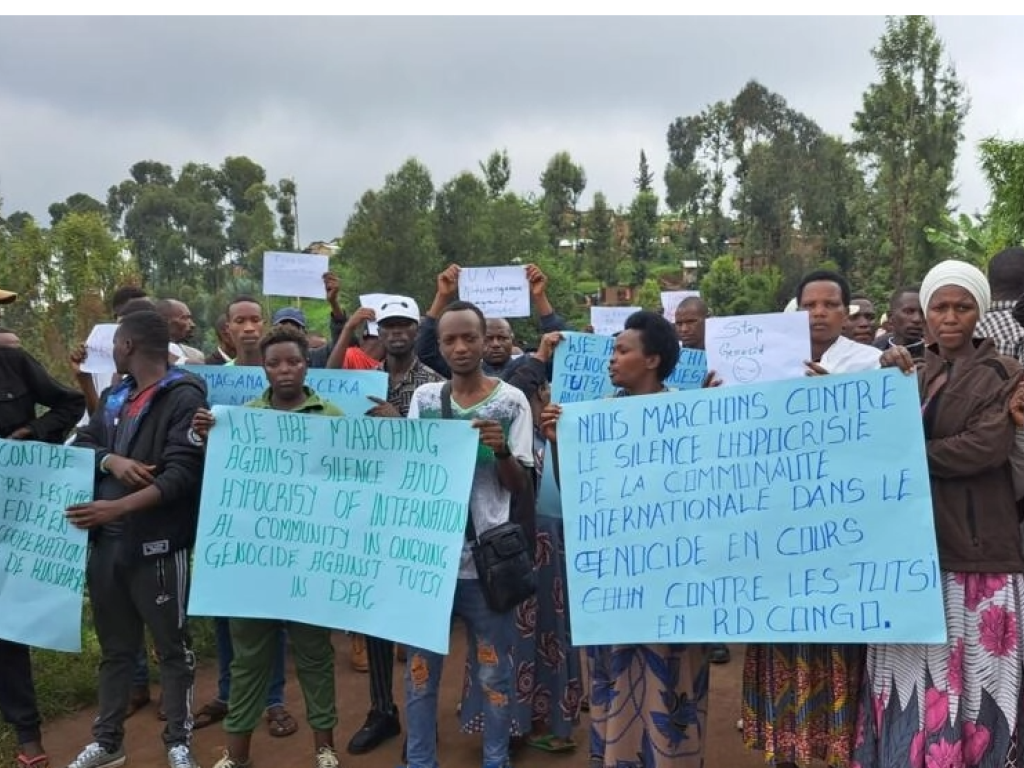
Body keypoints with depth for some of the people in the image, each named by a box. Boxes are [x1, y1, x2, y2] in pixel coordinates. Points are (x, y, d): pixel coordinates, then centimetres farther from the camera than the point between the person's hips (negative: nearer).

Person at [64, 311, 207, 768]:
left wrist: (120, 507, -27)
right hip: (106, 542, 7)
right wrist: (111, 460, -12)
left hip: (157, 544, -7)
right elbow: (81, 445, 9)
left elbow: (181, 474, -18)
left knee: (172, 648, 8)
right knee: (114, 647, 19)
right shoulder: (114, 396, 14)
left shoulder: (184, 397, -10)